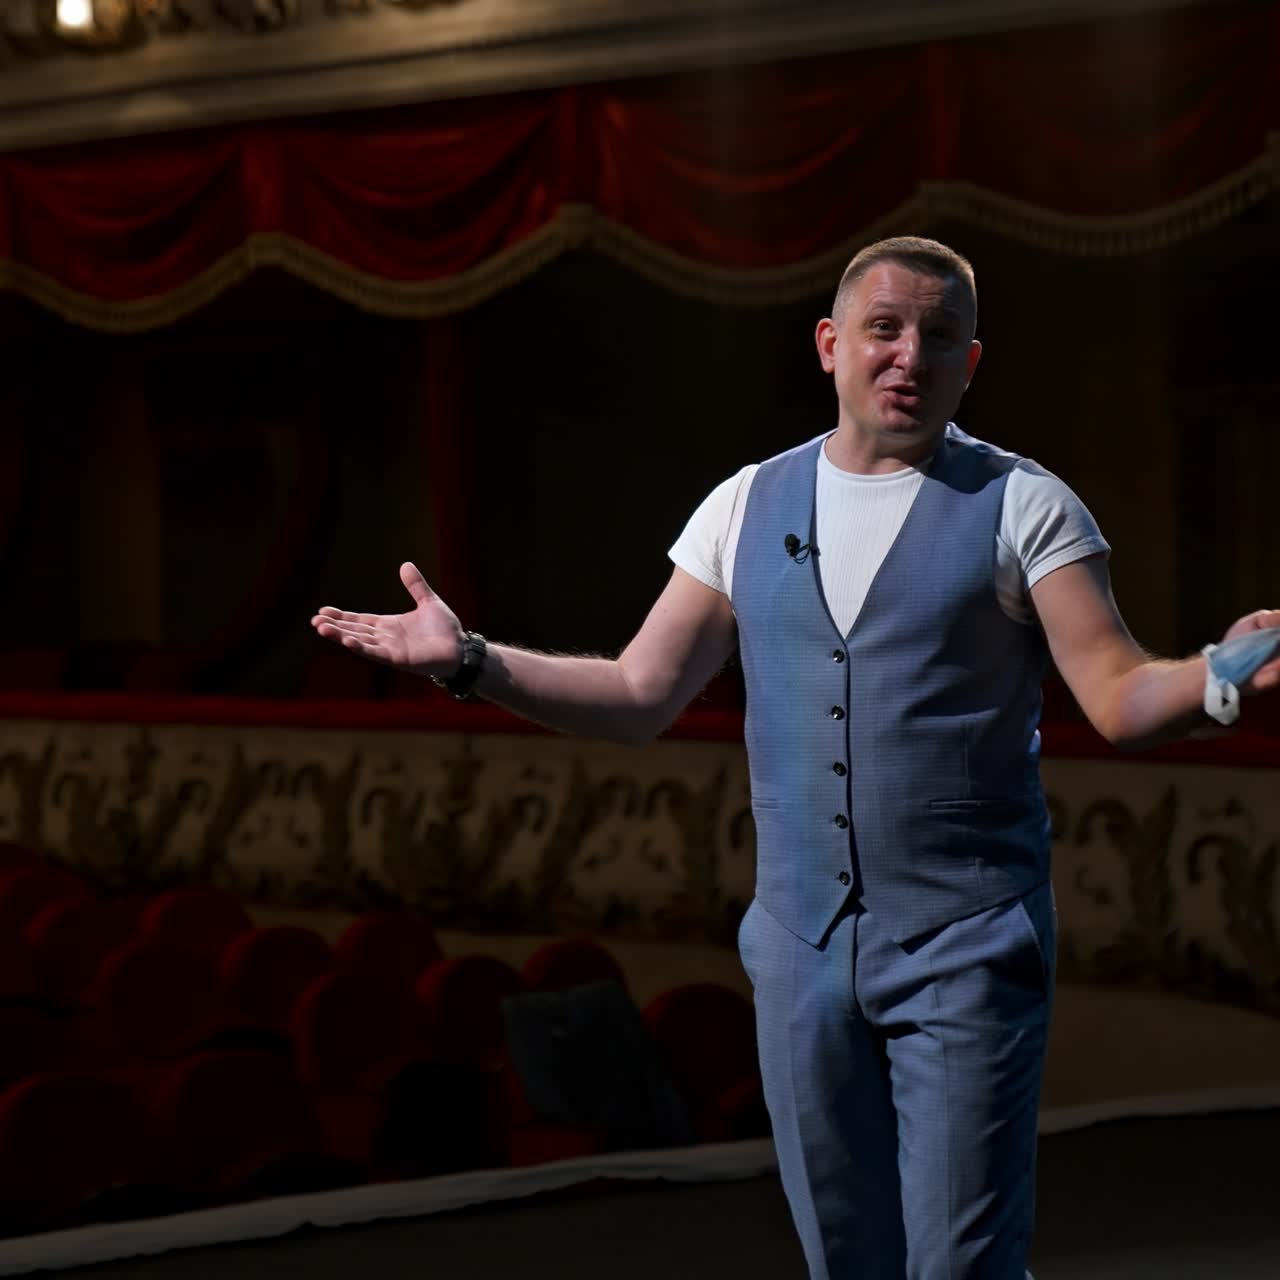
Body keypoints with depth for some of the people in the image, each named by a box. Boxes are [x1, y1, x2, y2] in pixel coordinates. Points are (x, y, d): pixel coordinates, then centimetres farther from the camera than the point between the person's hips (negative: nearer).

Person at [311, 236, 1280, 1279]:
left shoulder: (1020, 506, -2)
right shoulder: (750, 507, 9)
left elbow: (1120, 697, -10)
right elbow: (639, 695, 10)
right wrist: (470, 661, -2)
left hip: (966, 948, -4)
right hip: (803, 945, 4)